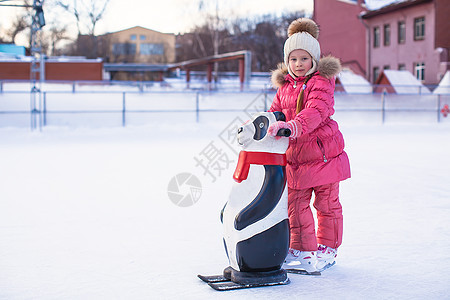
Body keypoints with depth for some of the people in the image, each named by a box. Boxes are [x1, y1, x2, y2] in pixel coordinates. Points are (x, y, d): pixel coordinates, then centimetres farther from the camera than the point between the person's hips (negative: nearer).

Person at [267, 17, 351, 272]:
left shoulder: (321, 81, -12)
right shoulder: (285, 85, 10)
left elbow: (316, 111, -28)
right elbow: (276, 111, 17)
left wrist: (292, 126, -43)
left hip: (323, 152, -5)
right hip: (295, 155, 6)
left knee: (327, 203, 9)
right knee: (296, 203, 7)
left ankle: (328, 248, 23)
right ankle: (302, 248, 22)